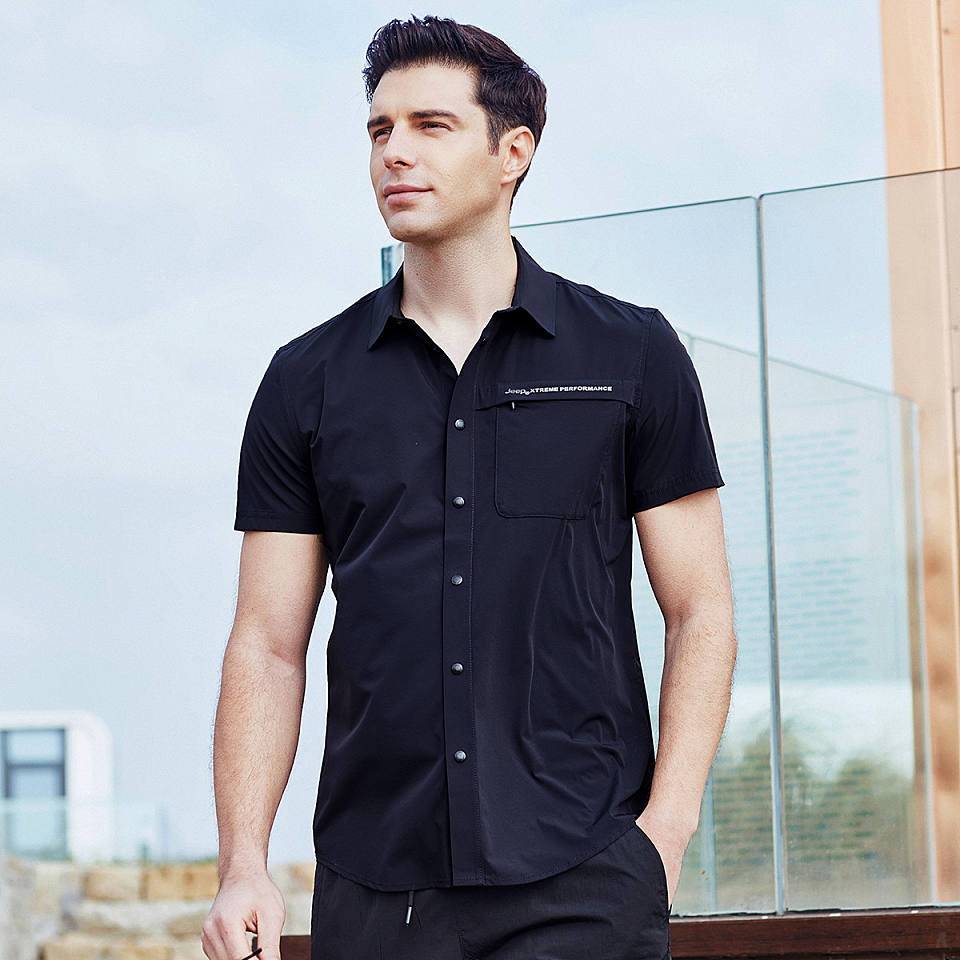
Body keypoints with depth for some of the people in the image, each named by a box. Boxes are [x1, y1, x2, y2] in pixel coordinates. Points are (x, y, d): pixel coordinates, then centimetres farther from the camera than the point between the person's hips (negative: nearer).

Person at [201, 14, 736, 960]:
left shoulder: (632, 355, 5)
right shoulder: (307, 380, 9)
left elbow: (699, 610, 5)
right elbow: (269, 644, 7)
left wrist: (665, 830, -6)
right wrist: (243, 866, -3)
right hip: (373, 884, 2)